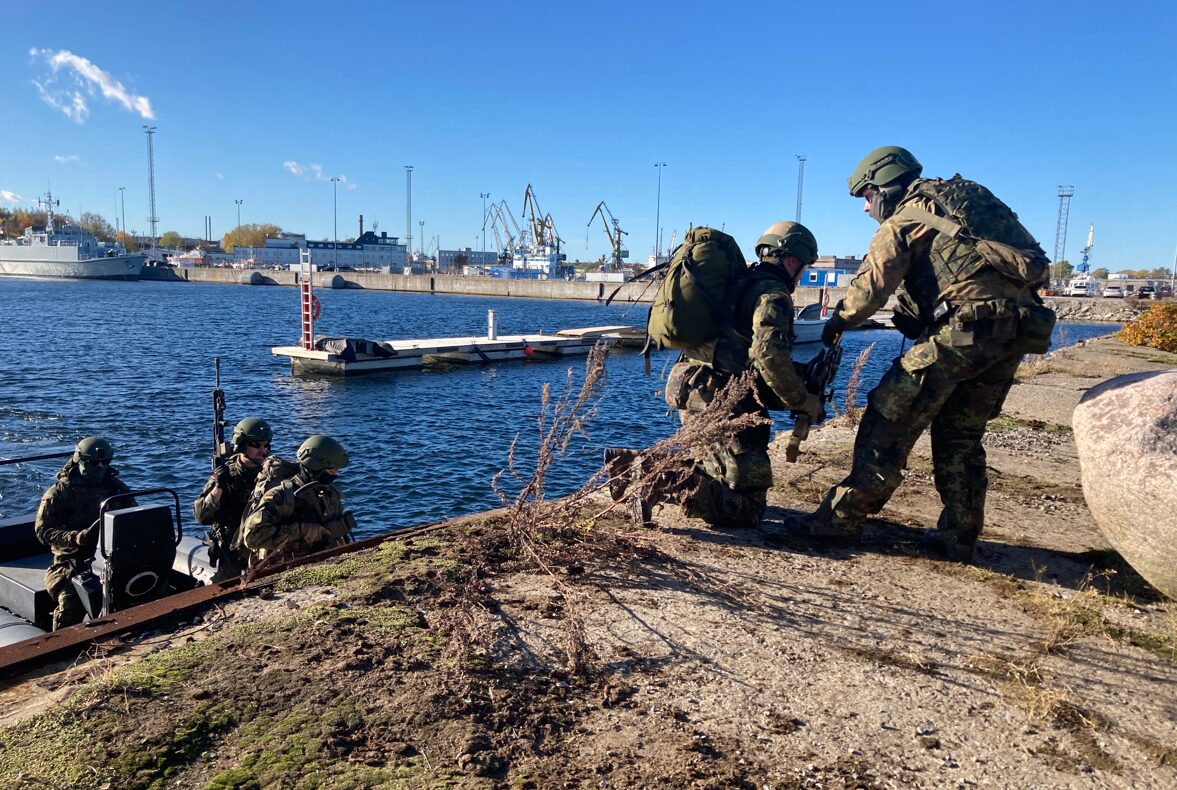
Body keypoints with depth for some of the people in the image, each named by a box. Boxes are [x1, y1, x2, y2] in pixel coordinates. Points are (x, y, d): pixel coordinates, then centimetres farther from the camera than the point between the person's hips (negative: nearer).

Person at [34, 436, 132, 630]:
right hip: (72, 560, -2)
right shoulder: (59, 493, 2)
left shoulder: (116, 487, 12)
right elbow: (43, 530, -4)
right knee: (70, 600, -30)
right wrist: (76, 537, -21)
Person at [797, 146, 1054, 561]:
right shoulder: (965, 197, 27)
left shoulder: (904, 219, 3)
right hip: (1015, 328, 8)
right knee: (960, 433, 16)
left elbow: (869, 287, -6)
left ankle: (844, 516, -2)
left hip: (967, 324, -8)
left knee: (891, 417, -3)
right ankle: (958, 536, 17)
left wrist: (837, 322, 14)